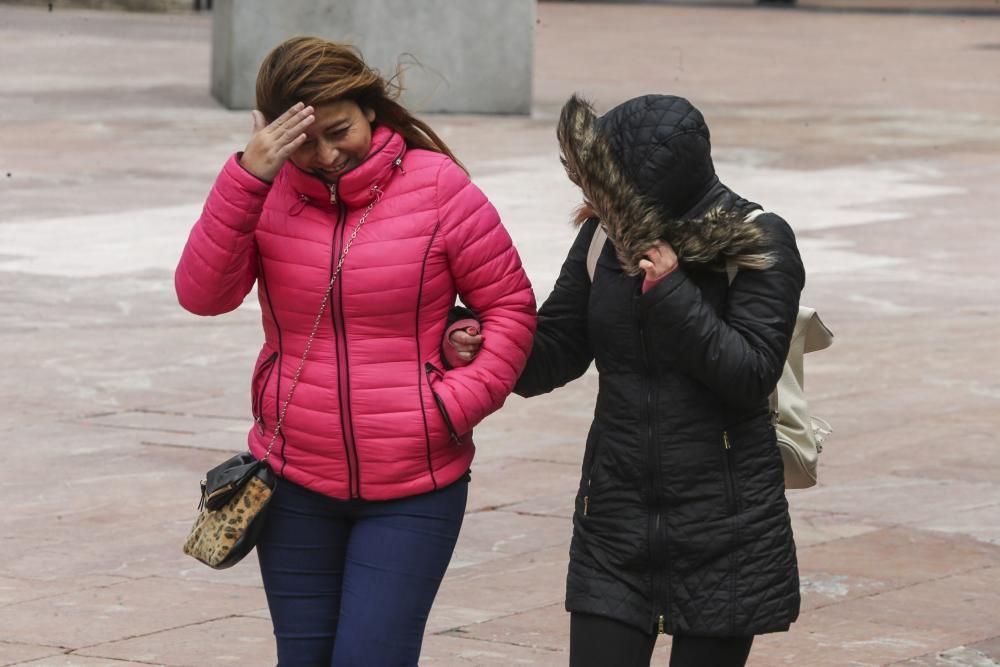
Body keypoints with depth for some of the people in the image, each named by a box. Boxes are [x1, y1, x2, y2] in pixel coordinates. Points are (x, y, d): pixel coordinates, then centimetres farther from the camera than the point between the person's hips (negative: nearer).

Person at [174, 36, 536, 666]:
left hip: (412, 492, -3)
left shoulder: (438, 187, -7)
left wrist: (456, 403, -14)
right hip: (296, 485, 3)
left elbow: (511, 307, -2)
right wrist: (247, 176, -21)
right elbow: (202, 294, -13)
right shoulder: (270, 191, 1)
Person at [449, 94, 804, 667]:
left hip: (723, 529, -3)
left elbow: (752, 376, -16)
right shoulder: (604, 237, 2)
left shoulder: (760, 243, -9)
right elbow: (554, 353, 9)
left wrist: (669, 293, -24)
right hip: (615, 518, 3)